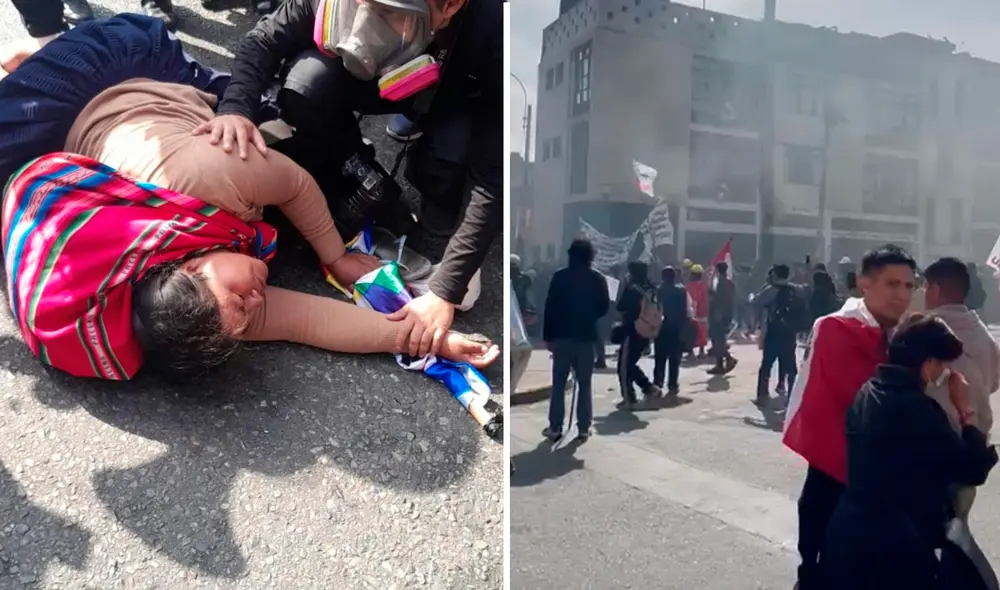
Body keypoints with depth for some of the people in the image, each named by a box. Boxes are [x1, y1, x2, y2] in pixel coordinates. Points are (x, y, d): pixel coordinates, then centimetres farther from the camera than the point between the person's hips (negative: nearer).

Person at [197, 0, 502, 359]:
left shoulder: (493, 30, -40)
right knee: (306, 84, -28)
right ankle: (360, 183, 0)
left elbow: (493, 179, -38)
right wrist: (235, 108, -35)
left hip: (457, 99, -2)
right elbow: (264, 40, -14)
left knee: (447, 165, -34)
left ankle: (439, 227, 2)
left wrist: (445, 291, -39)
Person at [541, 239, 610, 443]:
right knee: (585, 384, 7)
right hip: (586, 336, 0)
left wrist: (547, 335, -1)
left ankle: (555, 428, 5)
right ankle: (583, 428, 6)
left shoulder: (560, 276, -3)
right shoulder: (597, 278, 0)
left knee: (559, 383, 6)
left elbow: (550, 307, -5)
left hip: (561, 335, 0)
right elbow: (604, 307, 3)